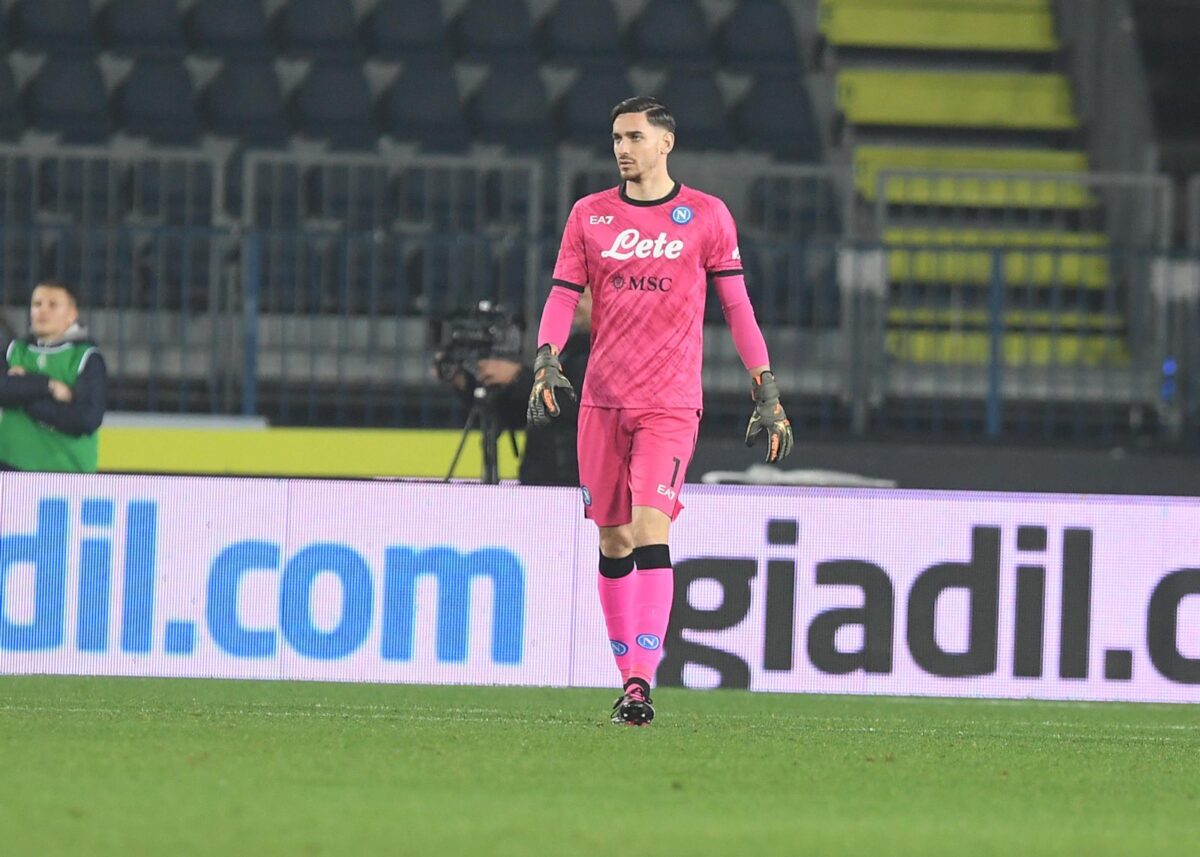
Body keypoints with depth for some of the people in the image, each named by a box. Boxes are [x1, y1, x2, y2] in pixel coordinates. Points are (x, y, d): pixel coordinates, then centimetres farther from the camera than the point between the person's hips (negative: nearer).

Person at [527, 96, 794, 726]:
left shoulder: (706, 216, 2)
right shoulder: (589, 215, 9)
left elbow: (736, 305, 7)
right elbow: (562, 295, 8)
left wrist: (766, 392, 4)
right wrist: (546, 363, -9)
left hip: (671, 403, -3)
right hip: (602, 400, 3)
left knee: (649, 528, -17)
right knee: (613, 538, 6)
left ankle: (641, 683, -23)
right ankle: (628, 677, 17)